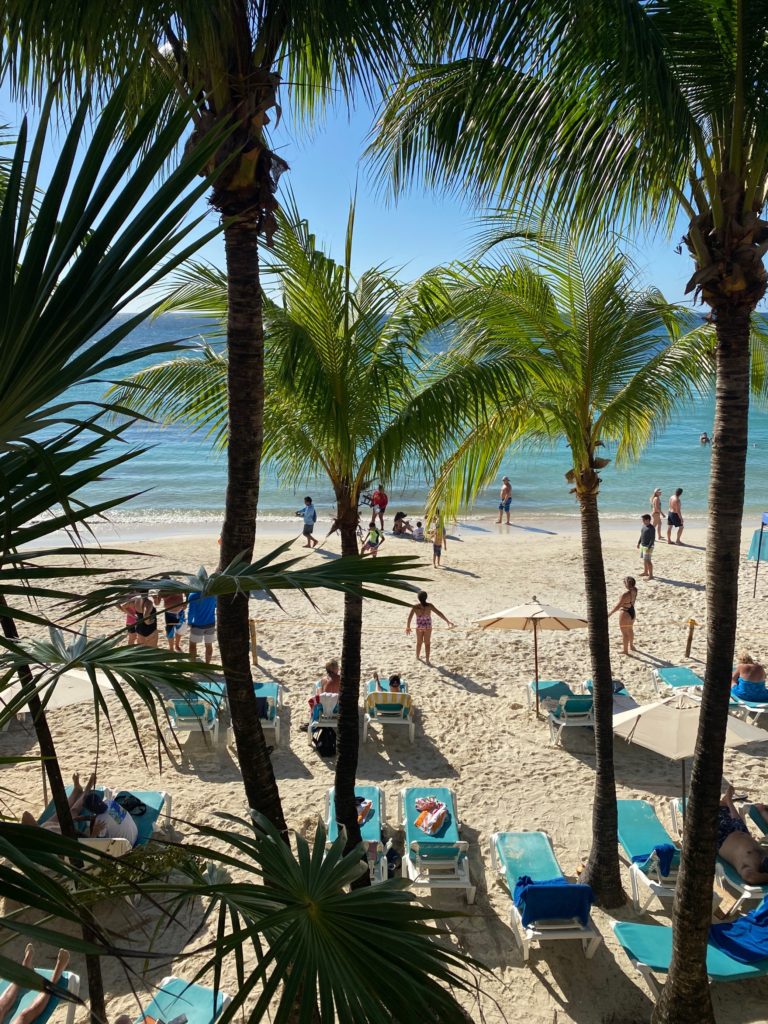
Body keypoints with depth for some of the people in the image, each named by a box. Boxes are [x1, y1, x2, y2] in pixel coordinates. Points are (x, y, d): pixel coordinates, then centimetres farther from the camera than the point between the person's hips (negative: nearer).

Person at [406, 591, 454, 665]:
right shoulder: (429, 606, -18)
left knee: (419, 642, 23)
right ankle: (427, 660, 10)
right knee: (427, 643, 11)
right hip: (428, 626, -1)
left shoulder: (415, 607, -18)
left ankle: (417, 656, 42)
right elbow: (439, 613, -16)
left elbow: (409, 617, -14)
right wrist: (447, 621, -9)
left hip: (419, 627, 1)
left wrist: (408, 627, -1)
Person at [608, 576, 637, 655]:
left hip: (625, 614, -8)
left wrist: (610, 613, -15)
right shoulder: (634, 590, -7)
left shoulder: (625, 594, -31)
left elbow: (618, 605, -25)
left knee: (625, 632, 7)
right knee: (630, 630, 28)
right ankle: (631, 645, 47)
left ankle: (625, 650, 18)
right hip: (632, 612, 8)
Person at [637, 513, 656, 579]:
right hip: (642, 545, 9)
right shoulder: (643, 525, 8)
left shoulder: (651, 528, -19)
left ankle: (651, 575, -3)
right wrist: (639, 542, 21)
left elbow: (653, 538, -21)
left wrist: (649, 547, -25)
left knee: (648, 561, -8)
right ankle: (645, 572, 35)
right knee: (644, 559, 20)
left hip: (648, 546, -9)